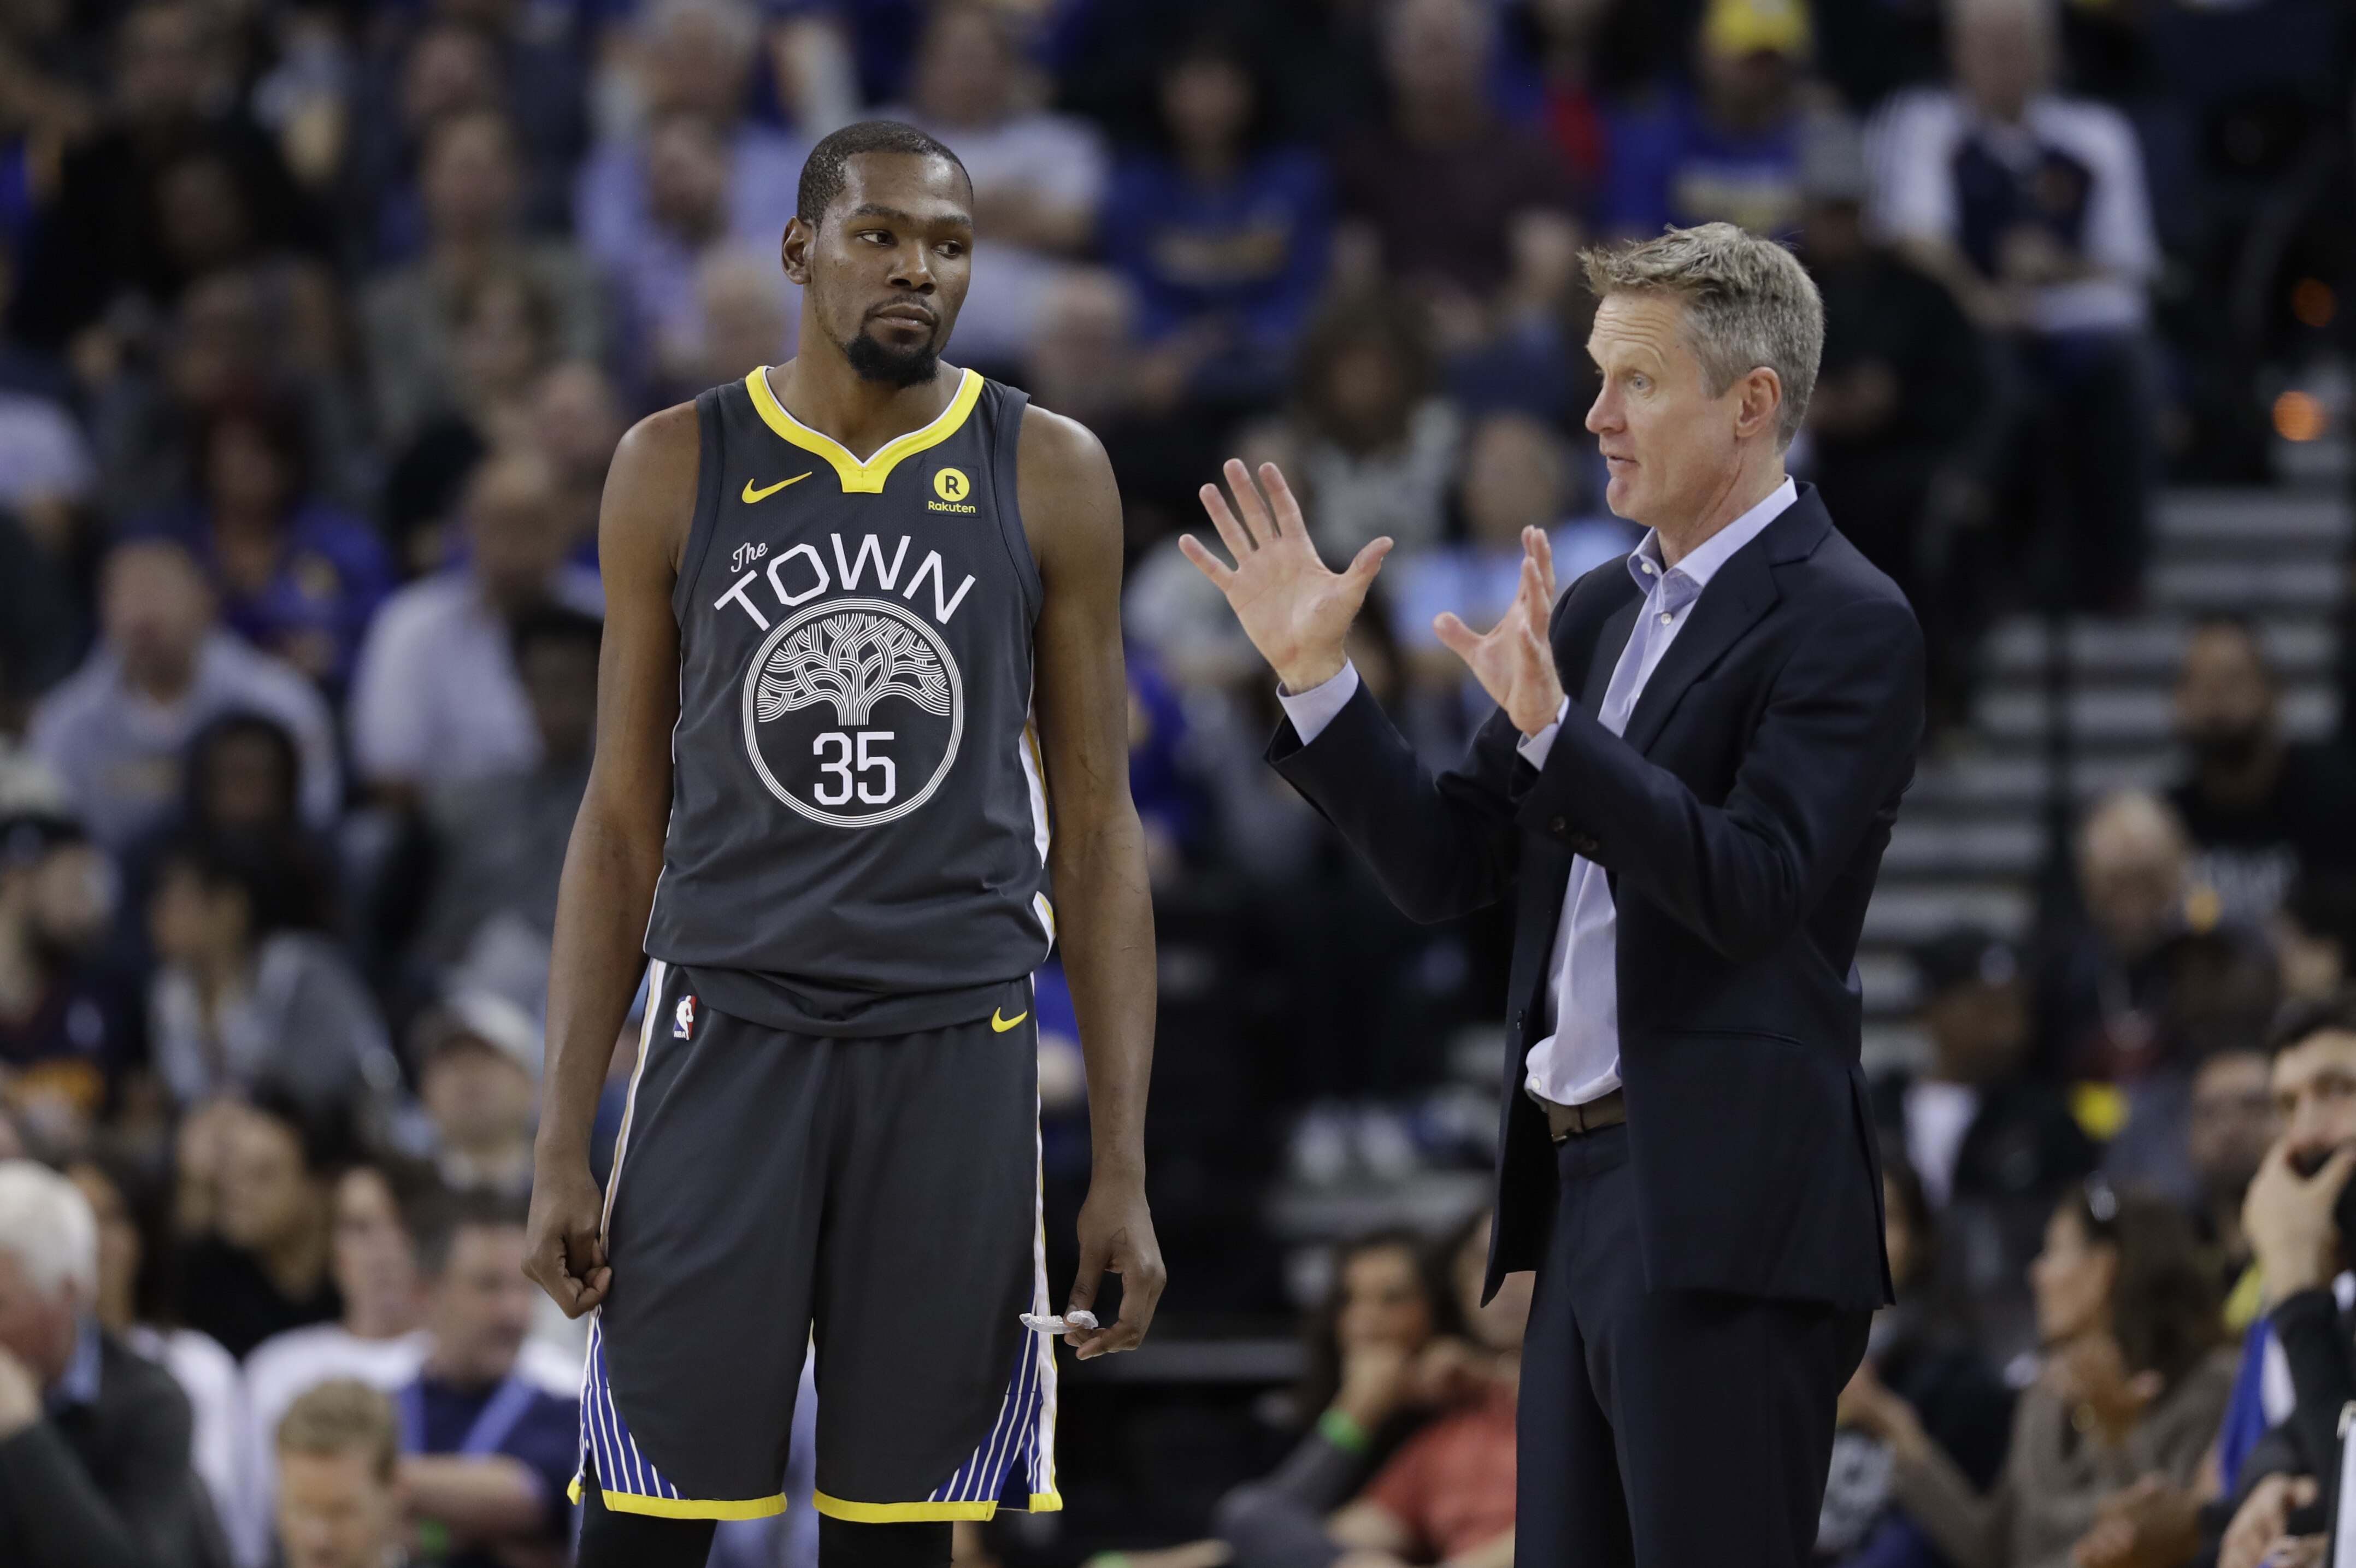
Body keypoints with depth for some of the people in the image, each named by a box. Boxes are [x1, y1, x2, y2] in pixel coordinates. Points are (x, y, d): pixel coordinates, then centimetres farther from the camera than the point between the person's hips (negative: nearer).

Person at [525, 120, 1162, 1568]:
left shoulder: (1049, 479, 4)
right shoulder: (678, 469, 4)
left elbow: (1095, 831, 6)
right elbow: (624, 816, 8)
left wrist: (1124, 1169, 0)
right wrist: (564, 1144, 1)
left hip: (957, 1047, 0)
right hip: (728, 1028, 0)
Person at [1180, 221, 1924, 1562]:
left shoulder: (1846, 622, -9)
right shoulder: (1599, 612, 17)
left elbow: (1755, 891, -20)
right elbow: (1448, 868, 15)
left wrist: (1554, 728, -29)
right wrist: (1315, 676, 5)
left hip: (1729, 1216, -9)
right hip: (1585, 1192, 9)